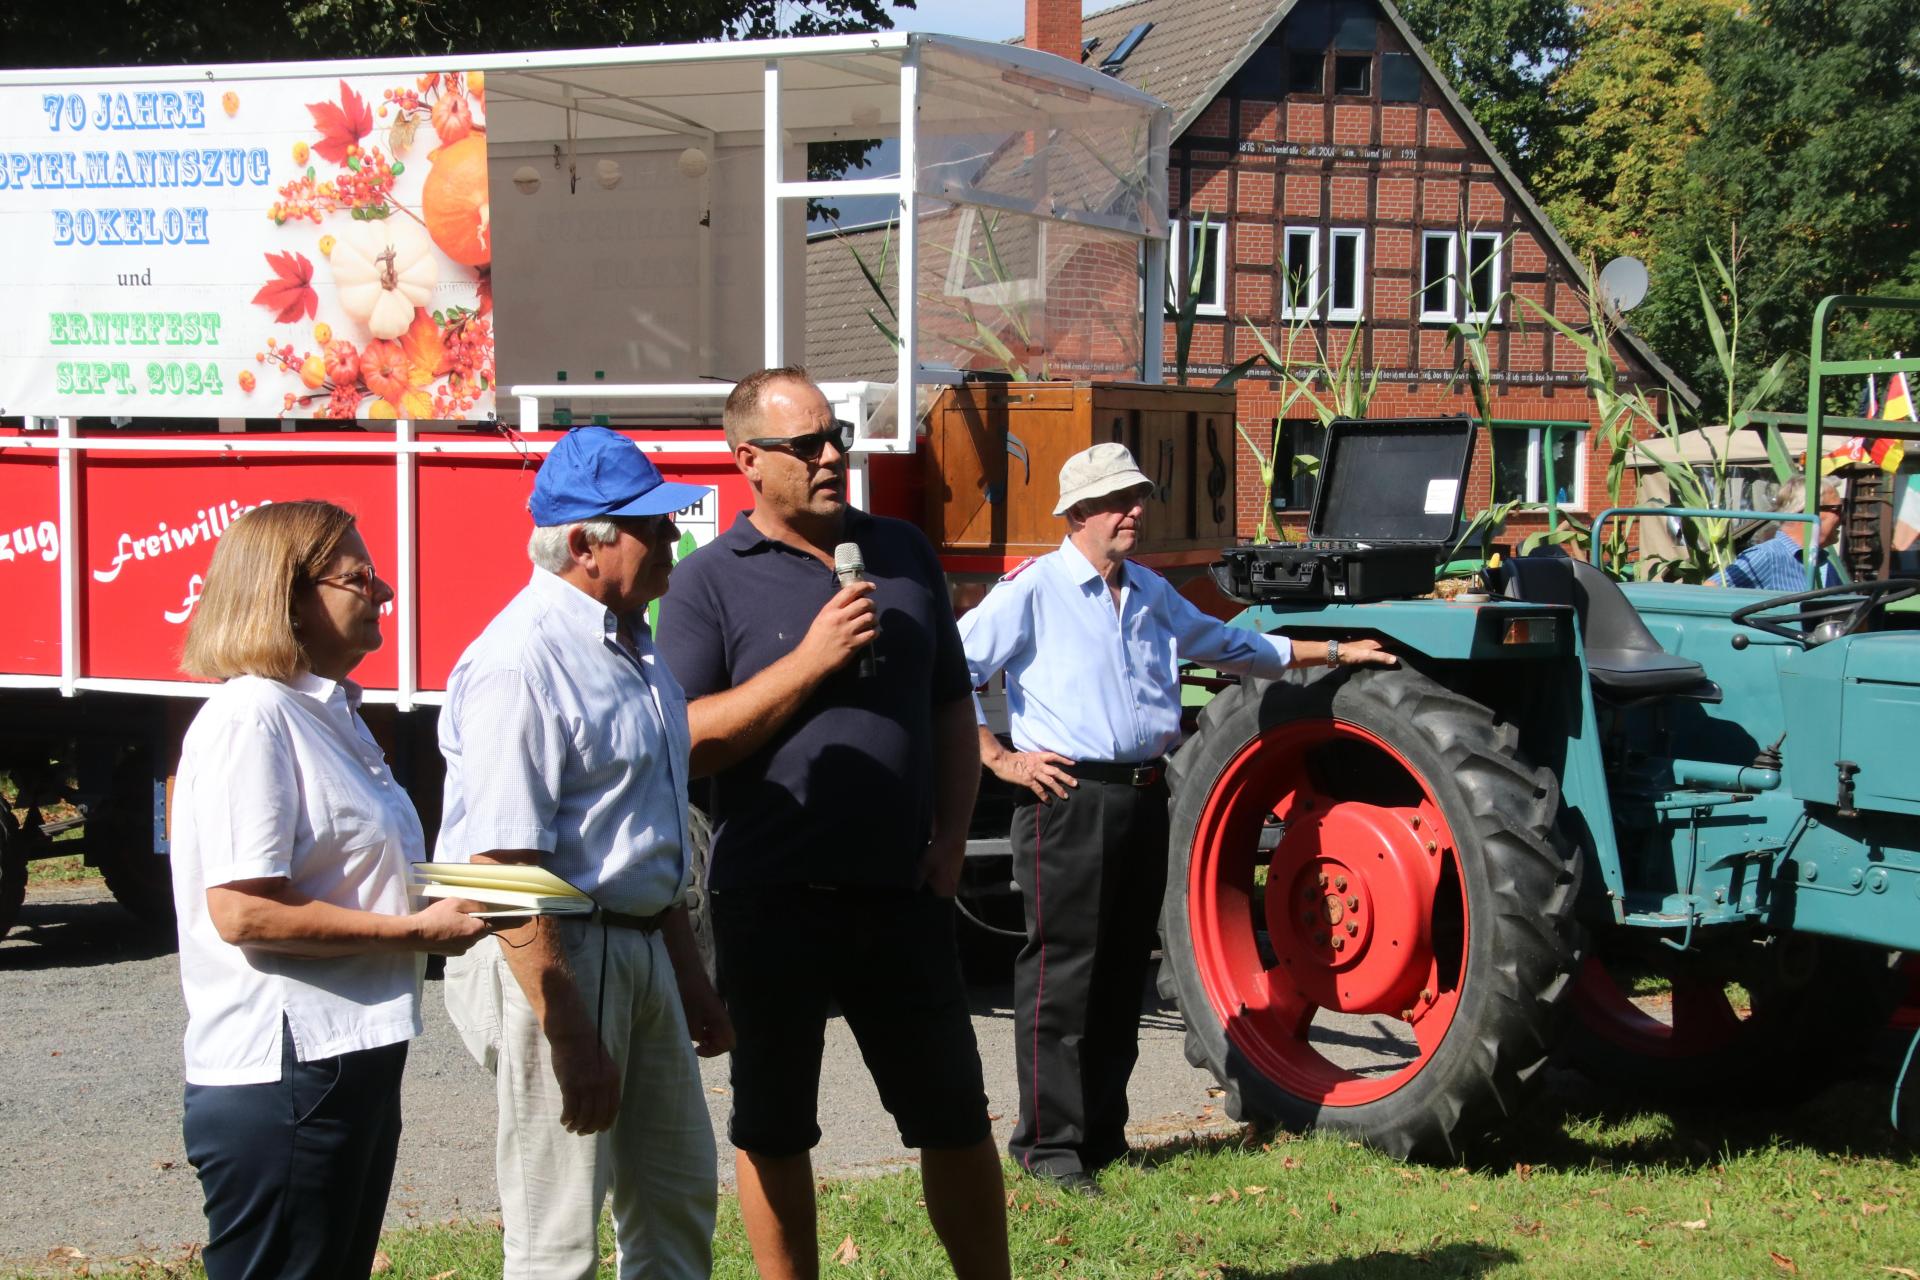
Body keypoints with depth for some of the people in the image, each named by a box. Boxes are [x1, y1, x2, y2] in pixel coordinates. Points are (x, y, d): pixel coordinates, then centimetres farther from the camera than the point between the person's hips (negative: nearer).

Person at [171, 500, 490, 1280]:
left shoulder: (331, 711, 14)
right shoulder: (250, 718, -16)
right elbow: (242, 911, -23)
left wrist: (444, 901, 6)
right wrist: (417, 930, -19)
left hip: (354, 1061, 10)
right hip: (279, 1076, -10)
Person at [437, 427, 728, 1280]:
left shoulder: (628, 642, 12)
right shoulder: (521, 662, -19)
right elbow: (505, 871, -24)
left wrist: (690, 981, 22)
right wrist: (570, 1039, -25)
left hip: (640, 949, 10)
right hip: (554, 960, -10)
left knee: (676, 1199, 19)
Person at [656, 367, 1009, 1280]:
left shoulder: (902, 554, 9)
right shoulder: (712, 581, -4)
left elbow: (951, 707, 15)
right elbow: (687, 742, -12)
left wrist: (951, 833, 2)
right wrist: (811, 660, -17)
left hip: (903, 893, 4)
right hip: (774, 899, -3)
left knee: (955, 1116, 11)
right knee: (773, 1127, 10)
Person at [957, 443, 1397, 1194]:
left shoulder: (1151, 594, 18)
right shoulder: (1032, 590, -4)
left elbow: (1227, 645, 31)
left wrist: (1333, 652, 31)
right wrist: (999, 759, -11)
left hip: (1143, 797, 7)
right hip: (1067, 799, -7)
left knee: (1122, 974, 10)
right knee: (1062, 972, -6)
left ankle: (1103, 1135, 20)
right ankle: (1048, 1145, 0)